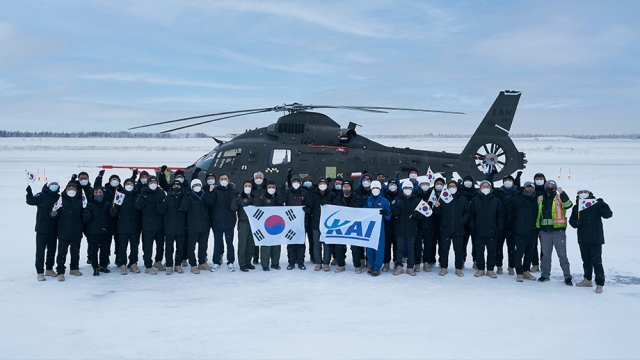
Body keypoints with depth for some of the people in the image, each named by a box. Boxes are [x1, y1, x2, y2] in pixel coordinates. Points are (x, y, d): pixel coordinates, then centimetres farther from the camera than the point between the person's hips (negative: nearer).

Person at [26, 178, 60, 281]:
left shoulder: (59, 197, 6)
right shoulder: (42, 196, -5)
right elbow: (31, 201, -18)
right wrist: (29, 192, -36)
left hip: (53, 229, 4)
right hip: (42, 229, -4)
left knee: (52, 249, 13)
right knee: (40, 250, -2)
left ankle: (49, 269, 27)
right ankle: (40, 272, 3)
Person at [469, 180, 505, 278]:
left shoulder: (496, 201, 5)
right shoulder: (475, 200, 6)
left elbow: (501, 215, 5)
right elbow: (471, 215, 5)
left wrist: (499, 228, -2)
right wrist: (472, 228, -3)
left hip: (492, 232, 0)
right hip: (479, 232, 0)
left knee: (492, 251, 4)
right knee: (479, 251, 5)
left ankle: (490, 270, 12)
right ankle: (480, 269, 14)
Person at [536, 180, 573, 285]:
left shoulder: (559, 198, 1)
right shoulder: (540, 199, 12)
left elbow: (568, 204, -19)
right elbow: (538, 213, 23)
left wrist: (562, 193, -28)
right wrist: (538, 228, 20)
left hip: (558, 231, -4)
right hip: (545, 231, 4)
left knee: (562, 254, -1)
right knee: (545, 254, 11)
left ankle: (567, 276, 3)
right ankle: (545, 274, 21)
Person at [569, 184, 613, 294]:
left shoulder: (596, 204, -4)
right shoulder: (577, 207, 9)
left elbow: (608, 214, -12)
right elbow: (572, 221, 10)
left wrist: (603, 205, -28)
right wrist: (576, 222, -12)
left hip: (595, 239, -5)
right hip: (583, 239, 5)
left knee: (596, 262, -5)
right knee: (586, 261, 17)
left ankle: (599, 284, 1)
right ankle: (588, 280, 31)